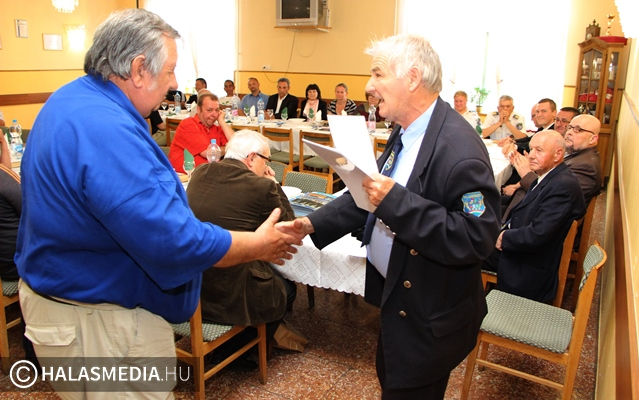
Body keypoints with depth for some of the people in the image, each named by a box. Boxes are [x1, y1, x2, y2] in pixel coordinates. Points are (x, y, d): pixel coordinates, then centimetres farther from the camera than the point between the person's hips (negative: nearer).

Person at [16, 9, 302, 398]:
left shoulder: (71, 99, 2)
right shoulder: (108, 131, -32)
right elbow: (176, 244, -33)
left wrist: (174, 183, 19)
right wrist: (260, 245, -20)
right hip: (95, 324, -10)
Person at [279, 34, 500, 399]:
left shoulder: (459, 148, -27)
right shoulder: (405, 132, 1)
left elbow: (477, 238, -30)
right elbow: (371, 193, 8)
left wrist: (396, 201, -34)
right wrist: (314, 224, -1)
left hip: (429, 317, -8)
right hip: (397, 298, 8)